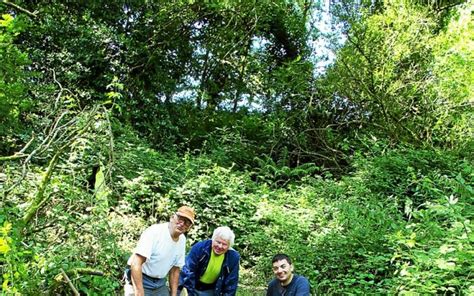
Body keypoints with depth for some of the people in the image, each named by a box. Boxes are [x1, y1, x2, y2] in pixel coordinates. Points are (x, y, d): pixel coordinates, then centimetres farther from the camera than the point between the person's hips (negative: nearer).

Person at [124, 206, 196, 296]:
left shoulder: (182, 240, 1)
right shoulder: (154, 231, -21)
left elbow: (175, 269, 9)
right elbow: (136, 264, -26)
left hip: (160, 283, 6)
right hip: (139, 281, -6)